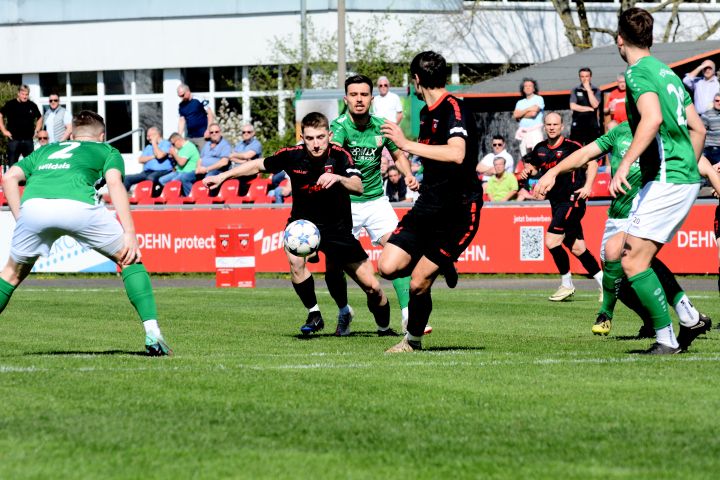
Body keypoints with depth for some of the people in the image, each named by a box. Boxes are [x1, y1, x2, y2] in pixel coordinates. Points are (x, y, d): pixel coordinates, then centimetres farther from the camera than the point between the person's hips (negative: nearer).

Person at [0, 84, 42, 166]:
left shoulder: (32, 105, 9)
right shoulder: (10, 104, -1)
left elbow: (40, 118, 22)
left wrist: (37, 130, 11)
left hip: (28, 140, 3)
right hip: (14, 139, -3)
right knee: (12, 164, -2)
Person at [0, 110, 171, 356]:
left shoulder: (45, 150, 39)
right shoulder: (107, 151, 30)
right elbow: (115, 183, 8)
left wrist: (20, 219, 25)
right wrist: (130, 233, 1)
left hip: (32, 205, 3)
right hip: (77, 204, -3)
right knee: (130, 259, 17)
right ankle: (152, 334, 4)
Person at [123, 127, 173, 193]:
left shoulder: (166, 144, 4)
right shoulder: (148, 147, 25)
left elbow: (160, 155, -15)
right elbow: (140, 160, 11)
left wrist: (154, 143, -2)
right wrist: (153, 157, -4)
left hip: (161, 172, -7)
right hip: (147, 172, 7)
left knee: (150, 178, -42)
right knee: (127, 178, -10)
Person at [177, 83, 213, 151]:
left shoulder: (199, 100, -7)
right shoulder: (181, 106, 10)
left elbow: (210, 113, -7)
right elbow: (181, 121, 14)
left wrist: (208, 130, -14)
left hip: (202, 136, -6)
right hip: (190, 137, 6)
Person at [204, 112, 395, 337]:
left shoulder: (339, 156, -19)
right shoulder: (292, 156, -14)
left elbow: (358, 187, -32)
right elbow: (258, 165, 2)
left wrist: (338, 178, -52)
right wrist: (222, 177, 2)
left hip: (337, 227, -1)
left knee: (372, 287, -3)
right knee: (295, 261, -32)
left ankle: (384, 327, 26)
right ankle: (314, 315, -10)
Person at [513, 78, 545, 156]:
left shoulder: (539, 99, 3)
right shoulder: (520, 102, 19)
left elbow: (533, 113, -9)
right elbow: (515, 115, 3)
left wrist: (521, 115, 5)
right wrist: (528, 109, -3)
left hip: (535, 131, -5)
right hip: (523, 132, 5)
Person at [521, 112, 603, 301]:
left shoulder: (571, 146, -9)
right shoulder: (540, 148, 10)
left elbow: (592, 162, -6)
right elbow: (533, 165, 27)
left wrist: (587, 186, -18)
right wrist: (528, 170, 4)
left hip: (572, 199, -7)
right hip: (557, 204, 7)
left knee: (551, 241, -16)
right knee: (577, 248, 7)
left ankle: (566, 284, -4)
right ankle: (603, 282, 17)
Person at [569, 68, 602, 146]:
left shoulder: (596, 90, 6)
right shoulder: (575, 91, 8)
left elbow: (595, 105, -9)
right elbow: (573, 106, -4)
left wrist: (588, 89, -8)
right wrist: (589, 109, -5)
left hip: (592, 125, 0)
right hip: (577, 125, 0)